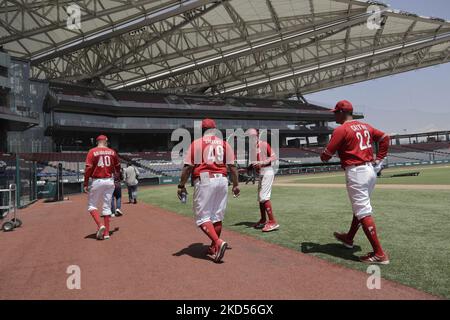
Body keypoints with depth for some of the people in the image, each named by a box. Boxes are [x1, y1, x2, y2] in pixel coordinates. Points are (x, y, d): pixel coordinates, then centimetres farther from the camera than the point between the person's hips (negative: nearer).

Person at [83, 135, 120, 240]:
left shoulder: (92, 152, -4)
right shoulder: (112, 152, 6)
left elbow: (88, 168, -11)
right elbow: (118, 167, 16)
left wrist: (85, 184, -7)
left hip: (97, 181, -3)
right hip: (109, 181, 3)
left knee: (91, 205, 9)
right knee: (107, 206, 9)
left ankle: (100, 225, -12)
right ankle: (106, 232, 10)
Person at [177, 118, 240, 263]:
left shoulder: (196, 143, 2)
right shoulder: (224, 143, 11)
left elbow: (188, 167, -5)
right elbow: (232, 166, 7)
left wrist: (181, 185, 1)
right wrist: (235, 184, 15)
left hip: (204, 181, -4)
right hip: (222, 180, 5)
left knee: (202, 217, 1)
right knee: (217, 216, 13)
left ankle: (218, 242, -18)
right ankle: (214, 248, 22)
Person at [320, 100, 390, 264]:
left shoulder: (341, 130, -11)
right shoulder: (366, 126, 14)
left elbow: (326, 155, -13)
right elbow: (385, 138, 15)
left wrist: (323, 156, 10)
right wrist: (378, 160, 12)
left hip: (356, 172, -9)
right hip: (371, 170, 9)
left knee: (363, 211, -6)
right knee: (360, 206, 21)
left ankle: (379, 254, -5)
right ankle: (349, 238, 39)